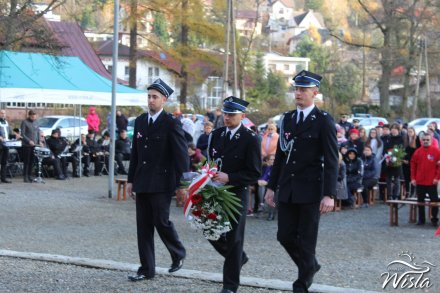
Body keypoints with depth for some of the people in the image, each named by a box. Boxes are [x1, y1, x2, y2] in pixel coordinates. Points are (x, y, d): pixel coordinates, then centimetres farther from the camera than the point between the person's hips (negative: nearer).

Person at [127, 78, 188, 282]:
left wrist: (182, 183, -15)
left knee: (161, 221, -5)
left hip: (161, 183, -6)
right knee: (143, 226, 6)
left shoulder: (171, 124, -8)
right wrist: (131, 179, 14)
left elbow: (181, 155, -10)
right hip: (142, 182, 6)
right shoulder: (140, 121, 12)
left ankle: (178, 254, 22)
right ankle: (146, 269, 12)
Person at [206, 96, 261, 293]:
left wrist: (229, 178, -22)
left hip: (237, 194, -6)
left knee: (233, 238, 1)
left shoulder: (250, 139, -11)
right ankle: (239, 258, 36)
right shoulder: (216, 134, 8)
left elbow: (255, 173, -13)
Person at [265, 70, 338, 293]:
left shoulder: (324, 121, -6)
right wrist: (271, 186, 13)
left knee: (306, 239, 1)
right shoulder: (287, 119, 10)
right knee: (285, 236, 6)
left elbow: (331, 161, -10)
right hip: (287, 189, 5)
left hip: (310, 190, -5)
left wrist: (329, 194, -17)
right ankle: (310, 266, 31)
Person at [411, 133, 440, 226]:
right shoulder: (418, 152, 4)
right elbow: (413, 165, 7)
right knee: (420, 201, 9)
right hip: (419, 182, 3)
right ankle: (421, 219, 18)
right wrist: (413, 178, 1)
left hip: (432, 182, -3)